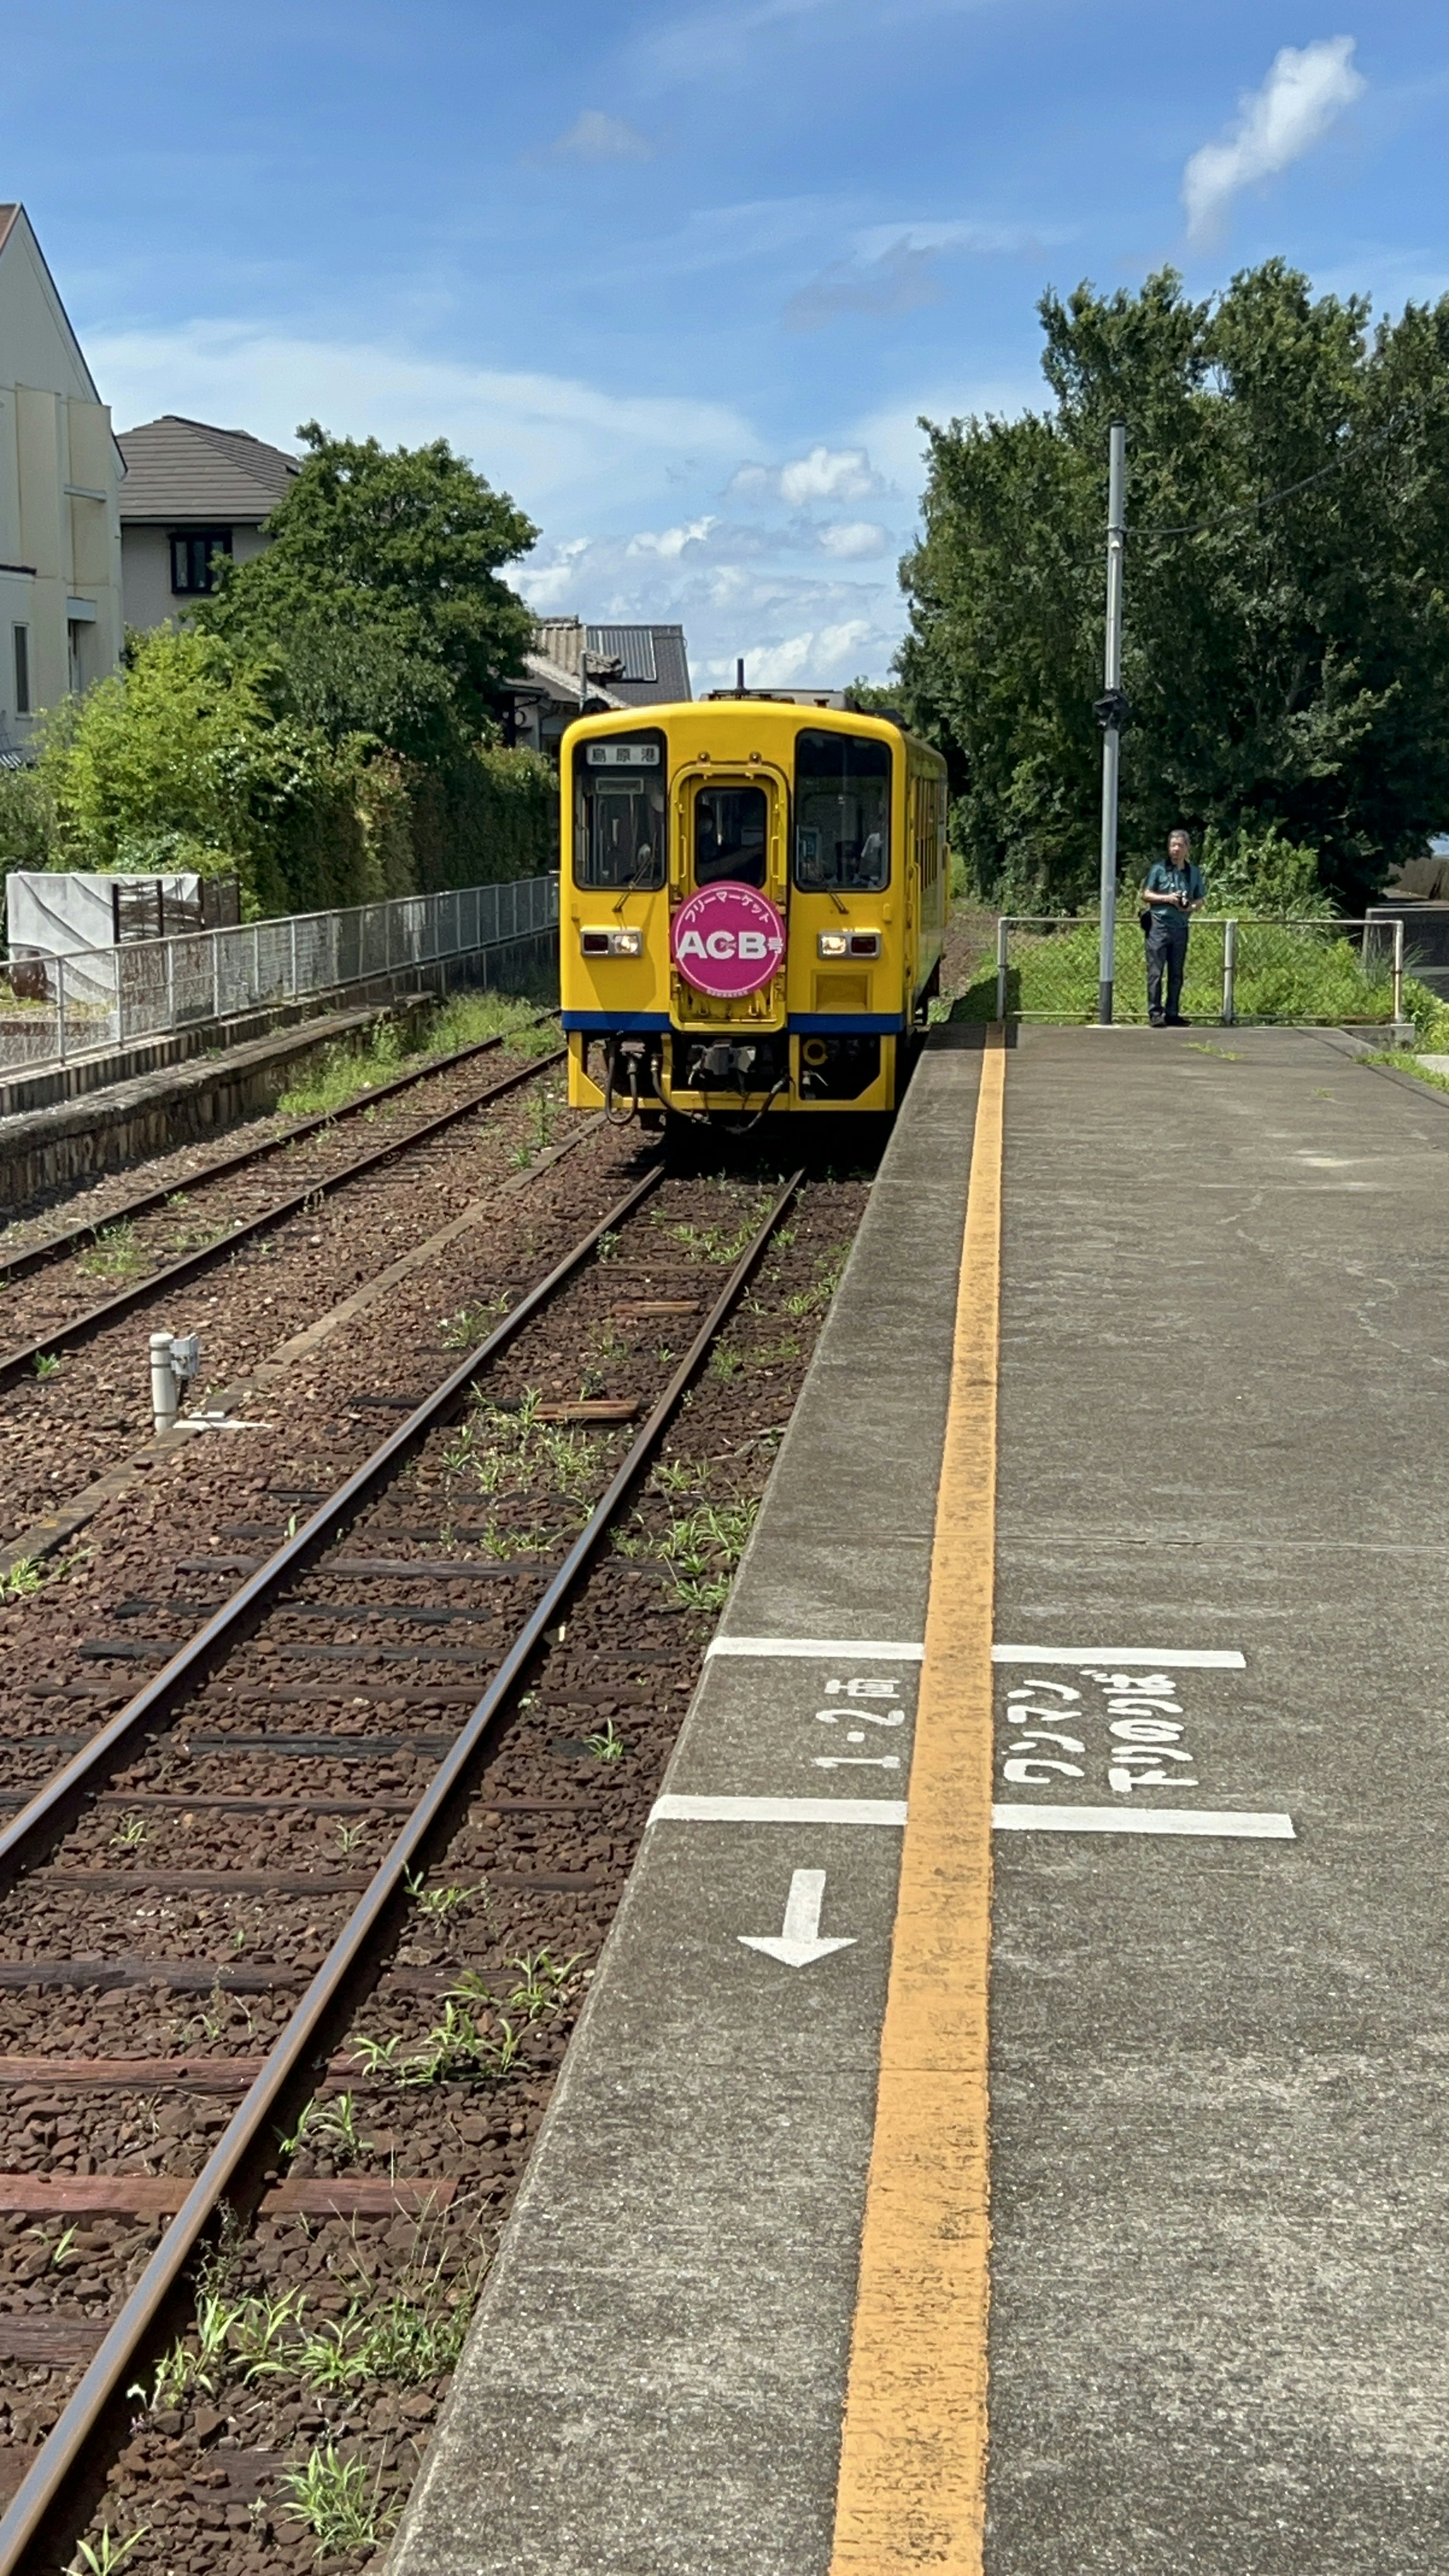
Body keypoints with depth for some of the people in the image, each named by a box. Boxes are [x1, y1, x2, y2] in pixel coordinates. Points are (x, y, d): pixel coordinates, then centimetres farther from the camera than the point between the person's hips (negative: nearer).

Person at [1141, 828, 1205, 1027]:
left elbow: (1200, 900, 16)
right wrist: (1167, 899, -13)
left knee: (1177, 974, 7)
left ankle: (1172, 1014, 13)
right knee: (1156, 972, -7)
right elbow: (1146, 895, 2)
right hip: (1159, 925, -4)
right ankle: (1155, 1013, -7)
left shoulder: (1194, 872, 11)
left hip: (1181, 927, 4)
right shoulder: (1159, 868, 0)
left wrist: (1192, 907, -6)